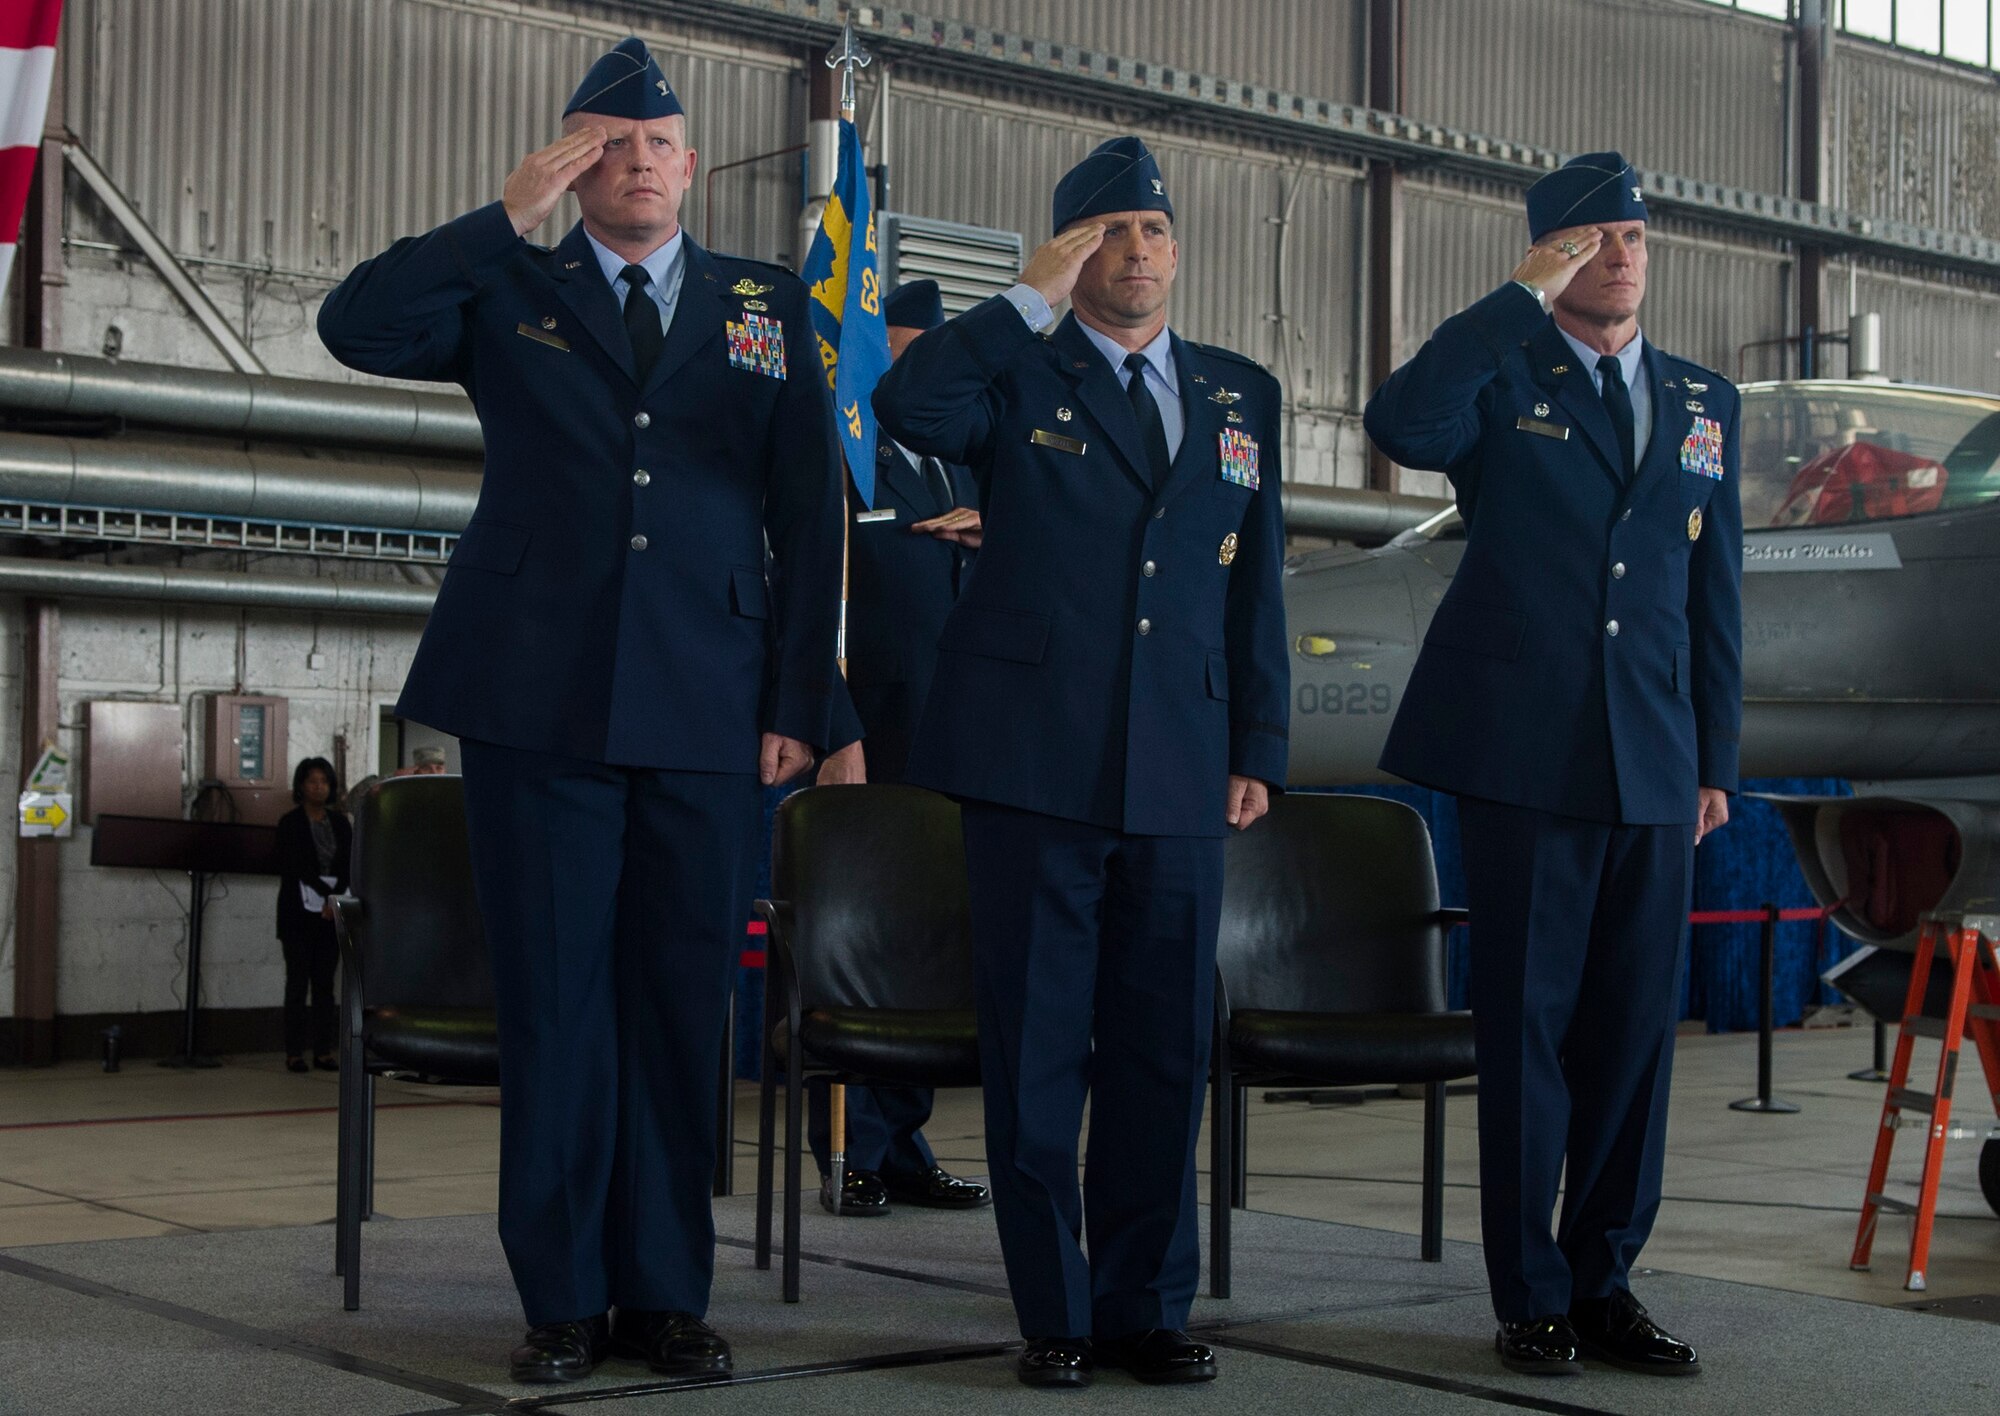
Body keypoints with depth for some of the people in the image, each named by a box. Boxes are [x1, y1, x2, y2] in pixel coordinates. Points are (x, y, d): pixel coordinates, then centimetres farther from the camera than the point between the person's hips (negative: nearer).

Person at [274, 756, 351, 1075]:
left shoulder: (340, 823, 12)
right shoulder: (290, 823, 0)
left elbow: (348, 867, 5)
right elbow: (297, 867, -9)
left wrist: (335, 900, -10)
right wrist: (327, 893, -15)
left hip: (331, 913, 3)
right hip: (299, 913, -3)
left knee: (325, 983, 4)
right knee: (298, 982, -4)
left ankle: (324, 1051, 5)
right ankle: (294, 1052, -3)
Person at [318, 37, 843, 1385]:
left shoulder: (770, 307, 13)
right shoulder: (509, 294, 11)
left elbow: (810, 513, 9)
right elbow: (357, 326, -7)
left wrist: (800, 703, 1)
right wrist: (512, 213, -9)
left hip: (708, 711, 1)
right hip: (539, 702, -1)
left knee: (681, 1000, 4)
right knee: (555, 1001, 2)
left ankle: (666, 1290, 14)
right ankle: (566, 1298, 11)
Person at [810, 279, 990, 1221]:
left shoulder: (964, 478, 20)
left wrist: (996, 540, 2)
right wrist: (834, 737, -15)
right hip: (868, 745, -6)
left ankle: (904, 1150, 14)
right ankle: (852, 1158, 6)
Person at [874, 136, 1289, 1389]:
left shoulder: (1241, 396, 15)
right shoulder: (1019, 376, 5)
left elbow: (1256, 583, 15)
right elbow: (910, 408, -18)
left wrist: (1261, 750, 9)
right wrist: (1033, 296, -13)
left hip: (1179, 770, 3)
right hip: (1035, 758, -3)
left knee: (1164, 1048, 7)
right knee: (1037, 1046, 2)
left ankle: (1148, 1307, 18)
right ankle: (1055, 1313, 12)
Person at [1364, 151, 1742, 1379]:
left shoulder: (1703, 403, 15)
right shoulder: (1503, 376, 2)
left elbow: (1715, 591, 16)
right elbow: (1403, 425, -22)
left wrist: (1718, 759, 11)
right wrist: (1526, 297, -17)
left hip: (1653, 768, 4)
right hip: (1526, 759, -4)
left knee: (1636, 1026, 7)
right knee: (1529, 1023, 1)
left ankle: (1606, 1281, 18)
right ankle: (1533, 1295, 11)